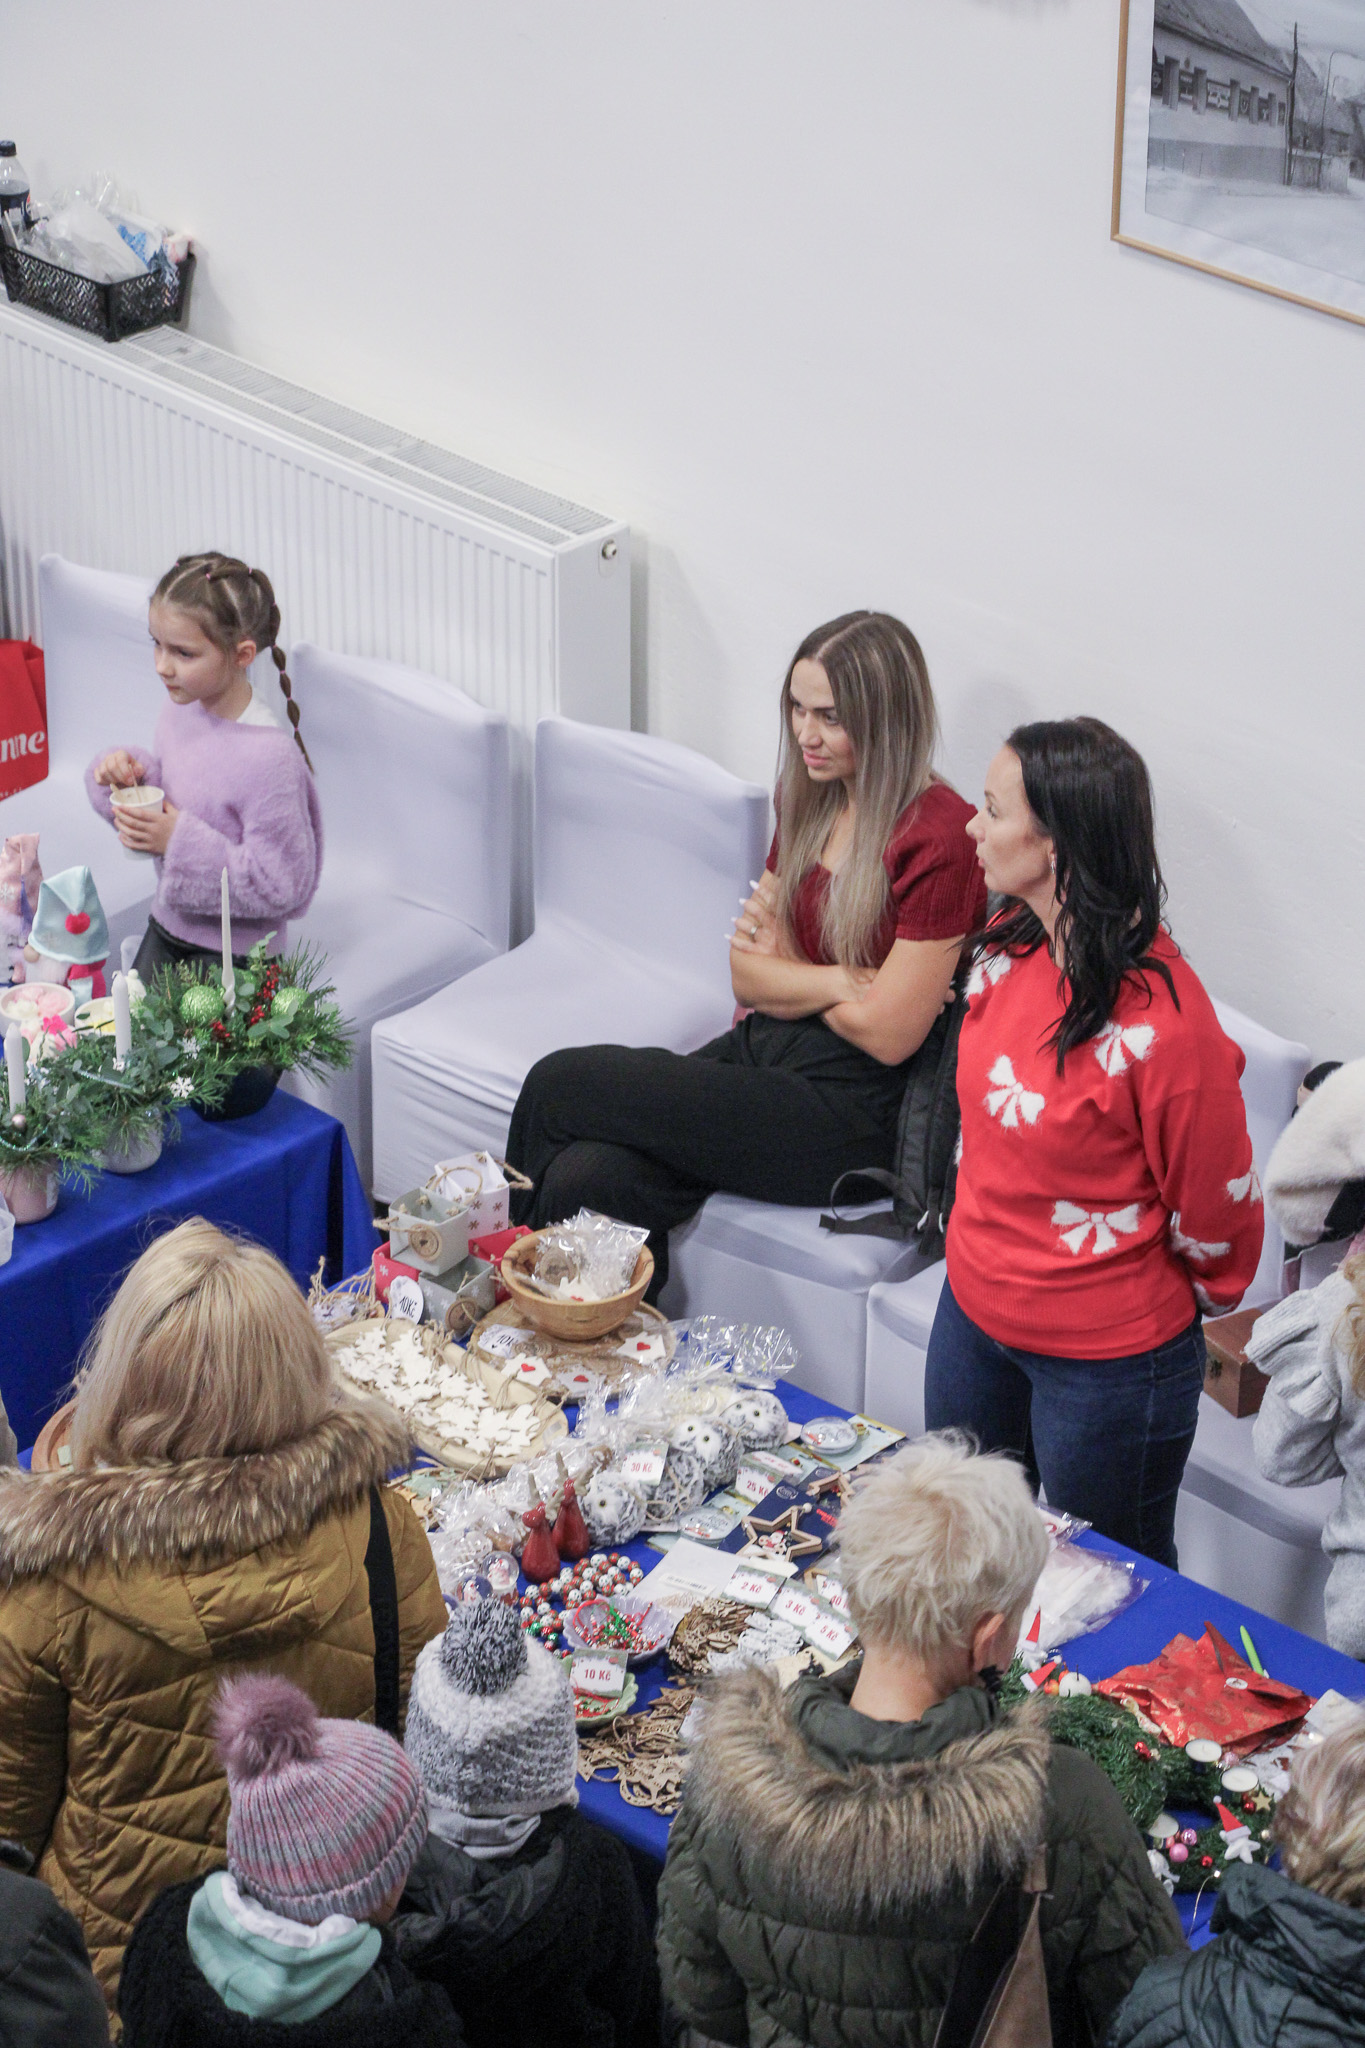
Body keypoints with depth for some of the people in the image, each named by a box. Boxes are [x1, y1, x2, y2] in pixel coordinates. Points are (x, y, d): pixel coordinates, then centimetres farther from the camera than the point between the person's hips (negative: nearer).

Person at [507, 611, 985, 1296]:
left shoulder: (937, 837, -16)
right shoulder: (810, 800, 10)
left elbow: (887, 1035, -16)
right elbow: (748, 976, 9)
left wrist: (788, 975, 0)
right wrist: (840, 981, -9)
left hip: (846, 1111, -7)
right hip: (762, 1051, 7)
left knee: (558, 1086, -11)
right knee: (585, 1178, -20)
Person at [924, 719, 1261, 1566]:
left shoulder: (1165, 1023, -29)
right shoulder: (1012, 948, -5)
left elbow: (1215, 1210, -15)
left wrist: (1177, 1307, 2)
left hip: (1105, 1360, -7)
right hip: (975, 1308, 7)